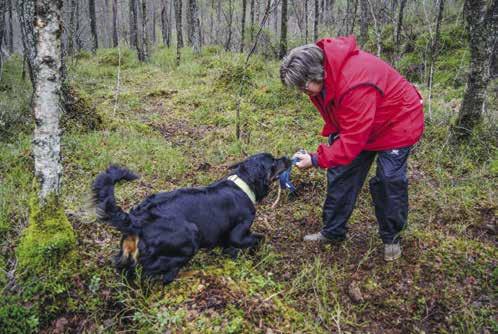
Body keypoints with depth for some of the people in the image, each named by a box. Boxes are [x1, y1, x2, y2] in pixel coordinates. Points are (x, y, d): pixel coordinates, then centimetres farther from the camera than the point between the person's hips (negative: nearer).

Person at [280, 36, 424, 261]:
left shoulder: (355, 84, -41)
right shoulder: (324, 71, -14)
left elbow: (353, 140, -38)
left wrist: (316, 160, -35)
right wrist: (332, 133, -6)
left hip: (395, 123, -8)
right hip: (357, 125, 8)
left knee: (389, 181, -8)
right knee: (340, 175, 4)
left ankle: (391, 238, 14)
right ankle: (333, 231, 16)